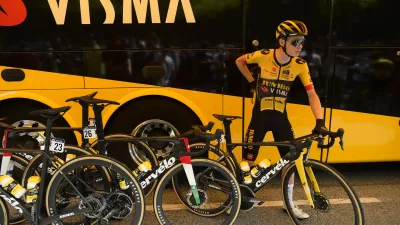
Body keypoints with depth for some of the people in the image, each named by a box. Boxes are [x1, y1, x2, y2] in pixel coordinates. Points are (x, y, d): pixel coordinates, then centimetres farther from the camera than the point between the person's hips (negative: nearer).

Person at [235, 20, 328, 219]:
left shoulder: (300, 65, -9)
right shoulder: (264, 56, -15)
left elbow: (312, 94, -11)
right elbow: (239, 61, 4)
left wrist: (319, 121, -23)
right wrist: (252, 82, 0)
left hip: (280, 116, 3)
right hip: (260, 115, -2)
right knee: (248, 160, 1)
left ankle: (288, 203, 26)